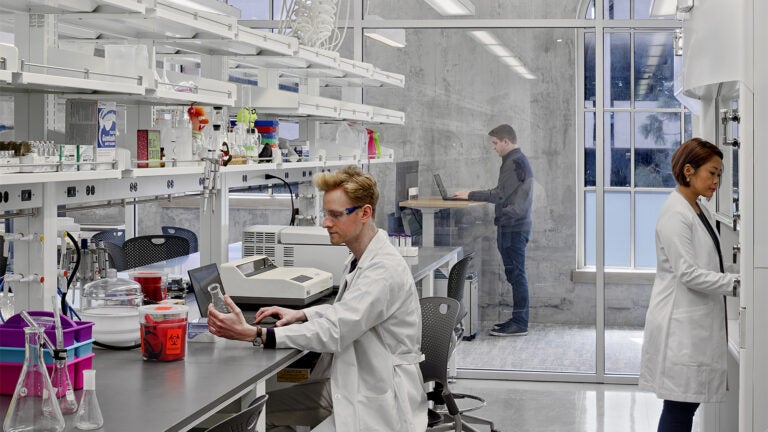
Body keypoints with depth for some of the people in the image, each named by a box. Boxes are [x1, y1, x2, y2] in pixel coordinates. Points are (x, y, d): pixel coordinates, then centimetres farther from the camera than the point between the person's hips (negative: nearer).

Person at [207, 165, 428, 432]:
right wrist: (301, 314, 7)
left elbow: (334, 332, -28)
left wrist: (253, 334, -32)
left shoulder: (385, 269, -22)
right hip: (350, 385, 10)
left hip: (379, 401, -10)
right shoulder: (361, 259, 10)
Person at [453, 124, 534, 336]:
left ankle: (520, 324, -4)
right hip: (513, 226, 10)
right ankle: (518, 319, 18)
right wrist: (473, 195, 11)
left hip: (513, 228, -10)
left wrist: (470, 195, -11)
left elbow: (500, 195, -18)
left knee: (516, 275, -7)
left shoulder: (515, 163, -15)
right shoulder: (517, 160, 18)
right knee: (515, 275, 12)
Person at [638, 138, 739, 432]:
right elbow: (688, 273, -20)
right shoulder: (675, 214, -15)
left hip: (697, 323, 9)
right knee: (679, 407, -4)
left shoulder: (698, 210, 13)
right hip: (680, 324, -9)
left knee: (688, 402, 11)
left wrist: (731, 282, 5)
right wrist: (735, 284, -20)